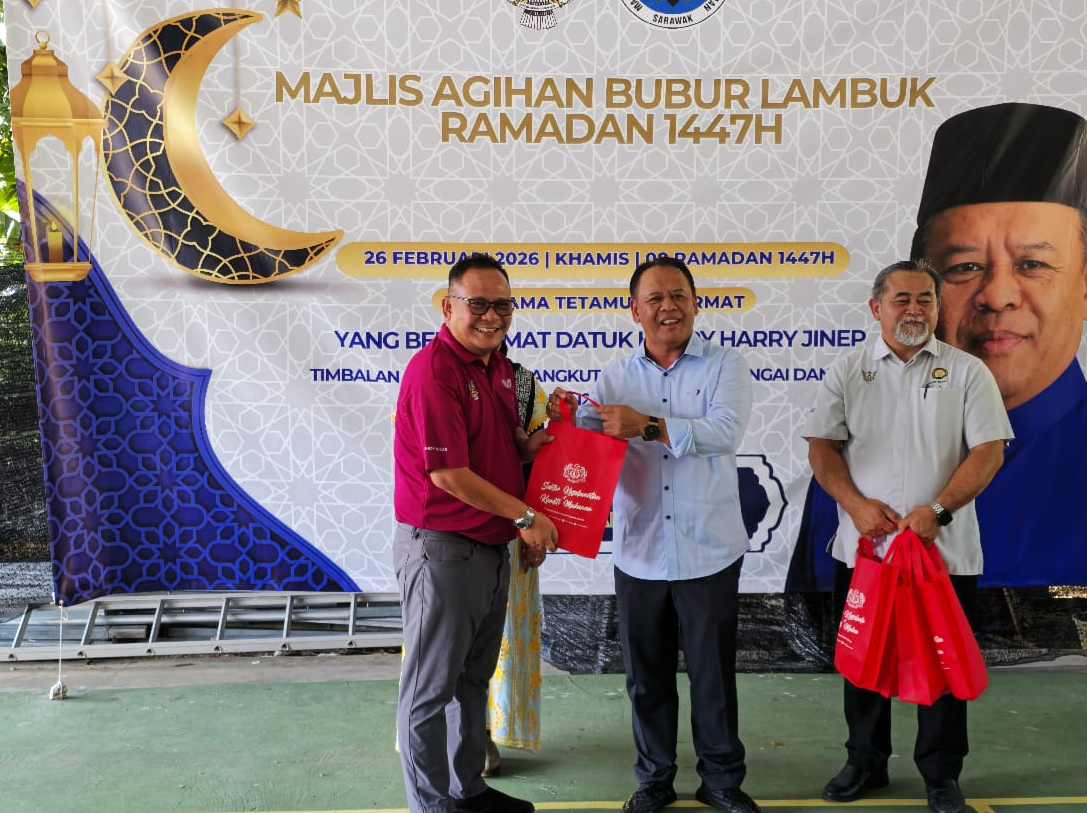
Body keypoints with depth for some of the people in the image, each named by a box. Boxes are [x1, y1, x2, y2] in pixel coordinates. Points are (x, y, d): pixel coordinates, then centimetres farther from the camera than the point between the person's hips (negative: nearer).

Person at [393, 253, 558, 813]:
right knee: (432, 685, 6)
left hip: (491, 547, 9)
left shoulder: (500, 367, 9)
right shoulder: (435, 369, -19)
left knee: (473, 677, 21)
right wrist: (525, 516, -15)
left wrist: (533, 444, -4)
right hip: (441, 549, -9)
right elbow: (448, 473, -22)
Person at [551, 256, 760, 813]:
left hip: (709, 552, -2)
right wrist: (568, 422, -22)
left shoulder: (725, 367, -1)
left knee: (713, 673, 10)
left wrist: (648, 426, -25)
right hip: (638, 554, 3)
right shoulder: (614, 378, 7)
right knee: (646, 676, 13)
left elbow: (725, 431, -18)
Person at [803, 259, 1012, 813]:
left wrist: (938, 510, -18)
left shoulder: (967, 372, 0)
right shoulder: (847, 372, 5)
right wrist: (855, 503, -13)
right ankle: (865, 763, 31)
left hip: (945, 551, -1)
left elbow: (988, 451, -6)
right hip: (862, 547, 2)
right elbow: (822, 445, 2)